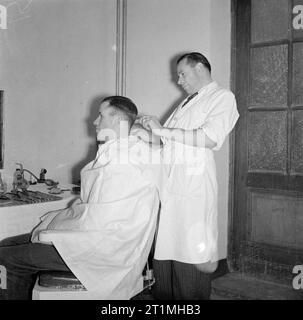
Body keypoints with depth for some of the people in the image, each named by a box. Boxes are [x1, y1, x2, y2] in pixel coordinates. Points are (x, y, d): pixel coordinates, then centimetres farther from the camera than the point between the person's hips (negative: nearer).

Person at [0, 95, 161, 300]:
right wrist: (49, 224, 7)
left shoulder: (123, 165, -20)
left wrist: (51, 233, -12)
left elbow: (97, 220, -23)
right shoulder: (112, 154, 15)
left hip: (104, 251, -10)